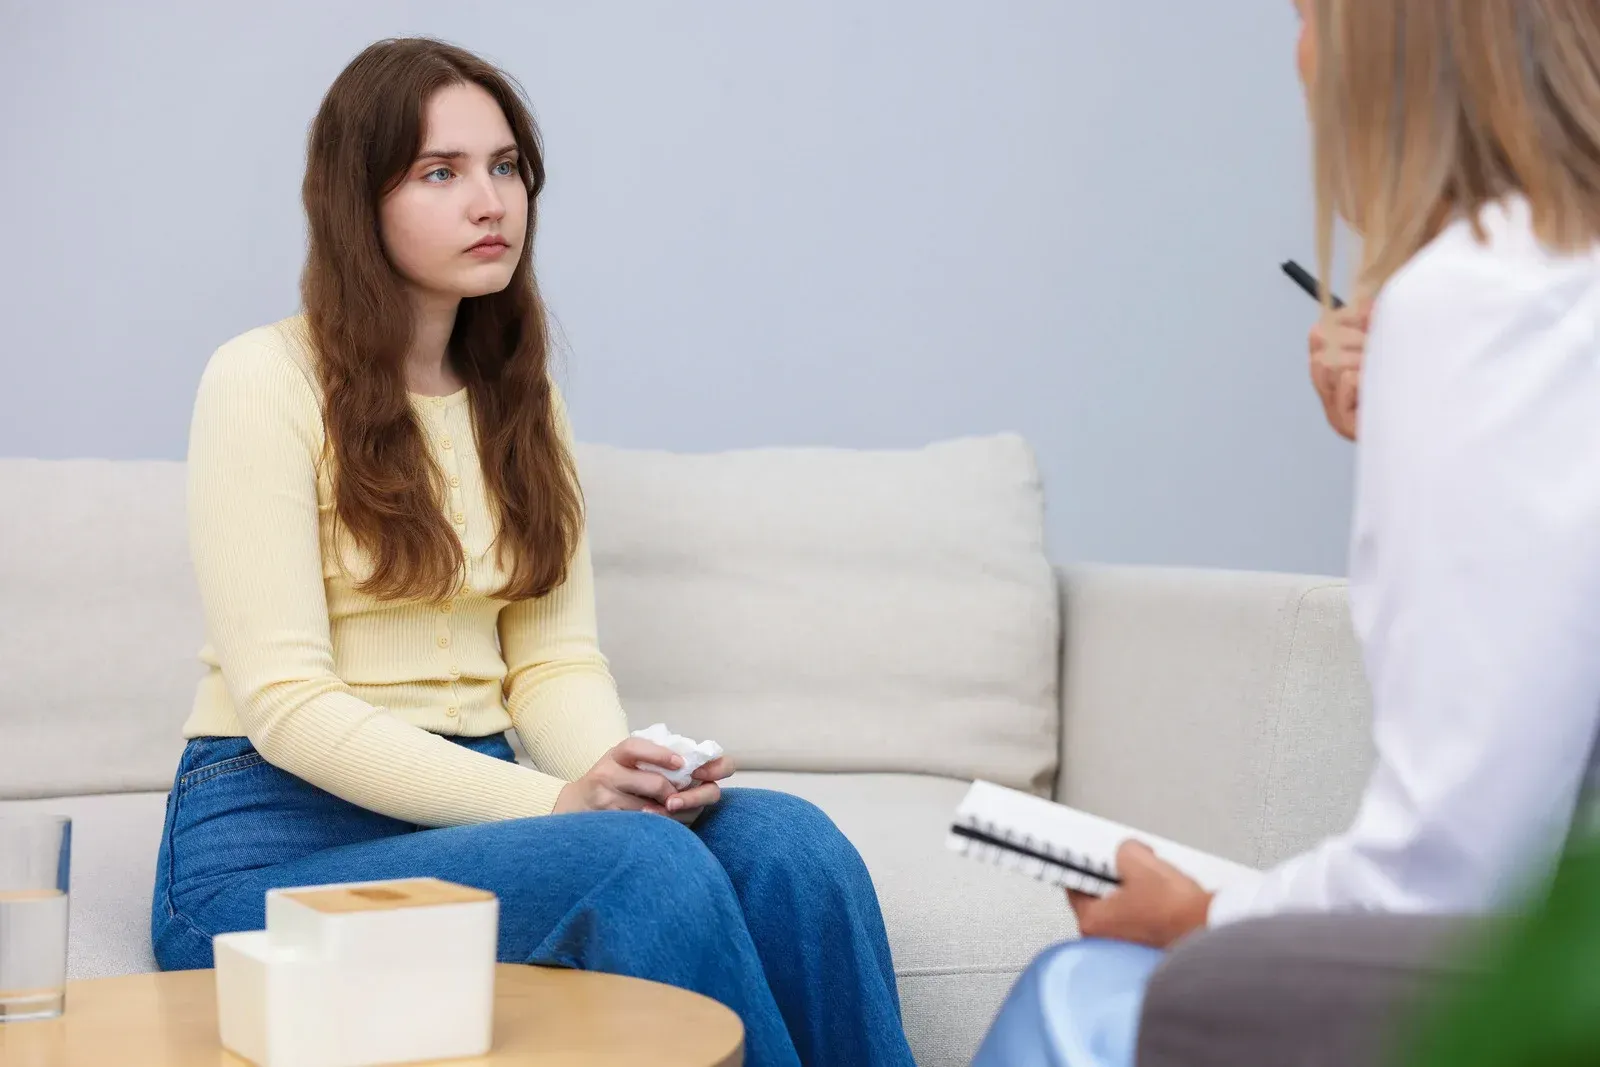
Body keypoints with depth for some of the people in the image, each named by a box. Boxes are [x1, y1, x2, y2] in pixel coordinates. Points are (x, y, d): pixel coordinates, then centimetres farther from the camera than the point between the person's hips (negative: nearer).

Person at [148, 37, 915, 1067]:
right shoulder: (265, 382, -7)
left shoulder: (519, 397, 14)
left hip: (477, 808, 6)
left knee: (785, 840, -24)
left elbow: (555, 658, 9)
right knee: (642, 860, -32)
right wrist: (556, 802, -23)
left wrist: (629, 774, -15)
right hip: (282, 839, -5)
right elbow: (285, 703, -14)